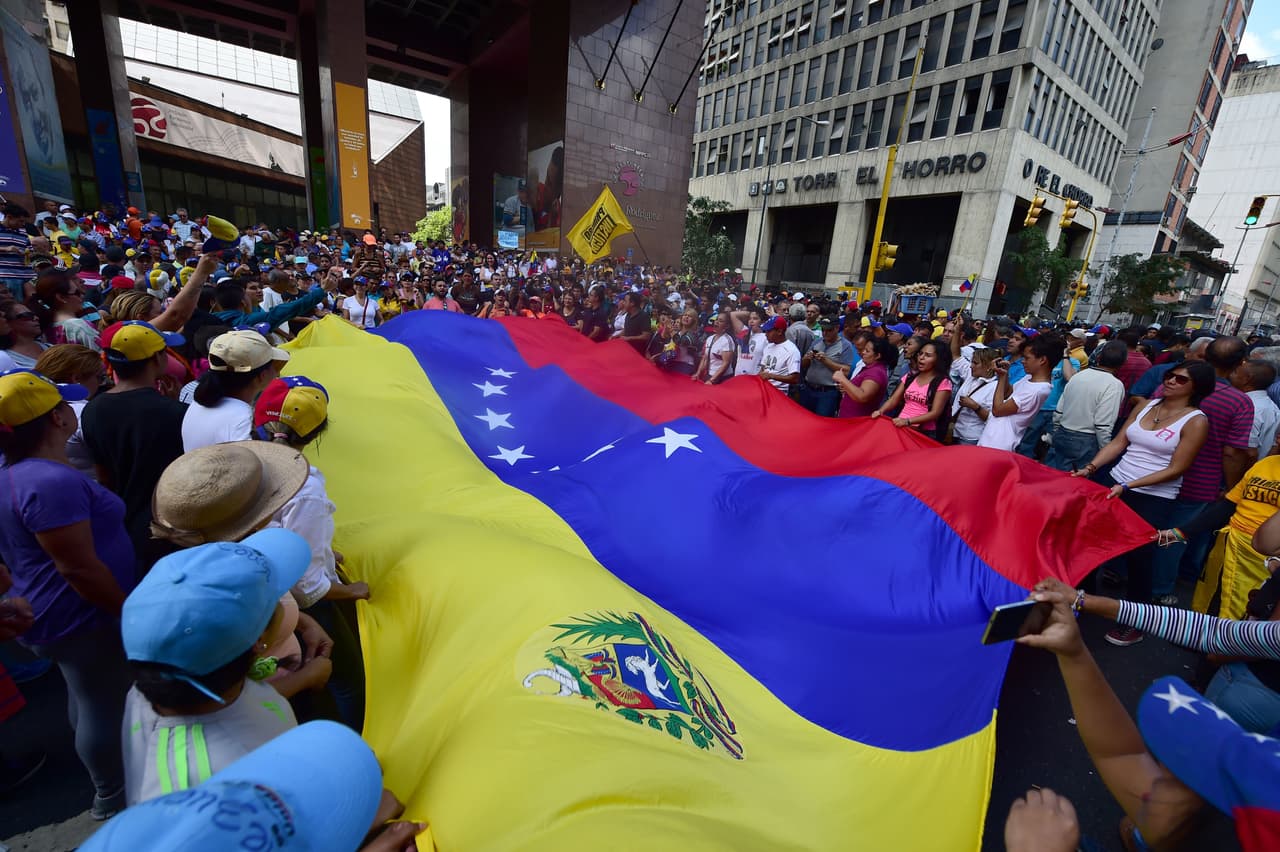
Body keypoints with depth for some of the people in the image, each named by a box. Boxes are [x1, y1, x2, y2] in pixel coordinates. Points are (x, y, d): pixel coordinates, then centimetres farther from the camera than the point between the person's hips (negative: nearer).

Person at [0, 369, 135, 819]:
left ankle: (106, 769, 45)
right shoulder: (52, 482, -30)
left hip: (53, 613, 10)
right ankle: (111, 796, 28)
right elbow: (79, 568, -27)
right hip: (82, 618, -10)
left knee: (86, 697, 26)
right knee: (105, 705, 8)